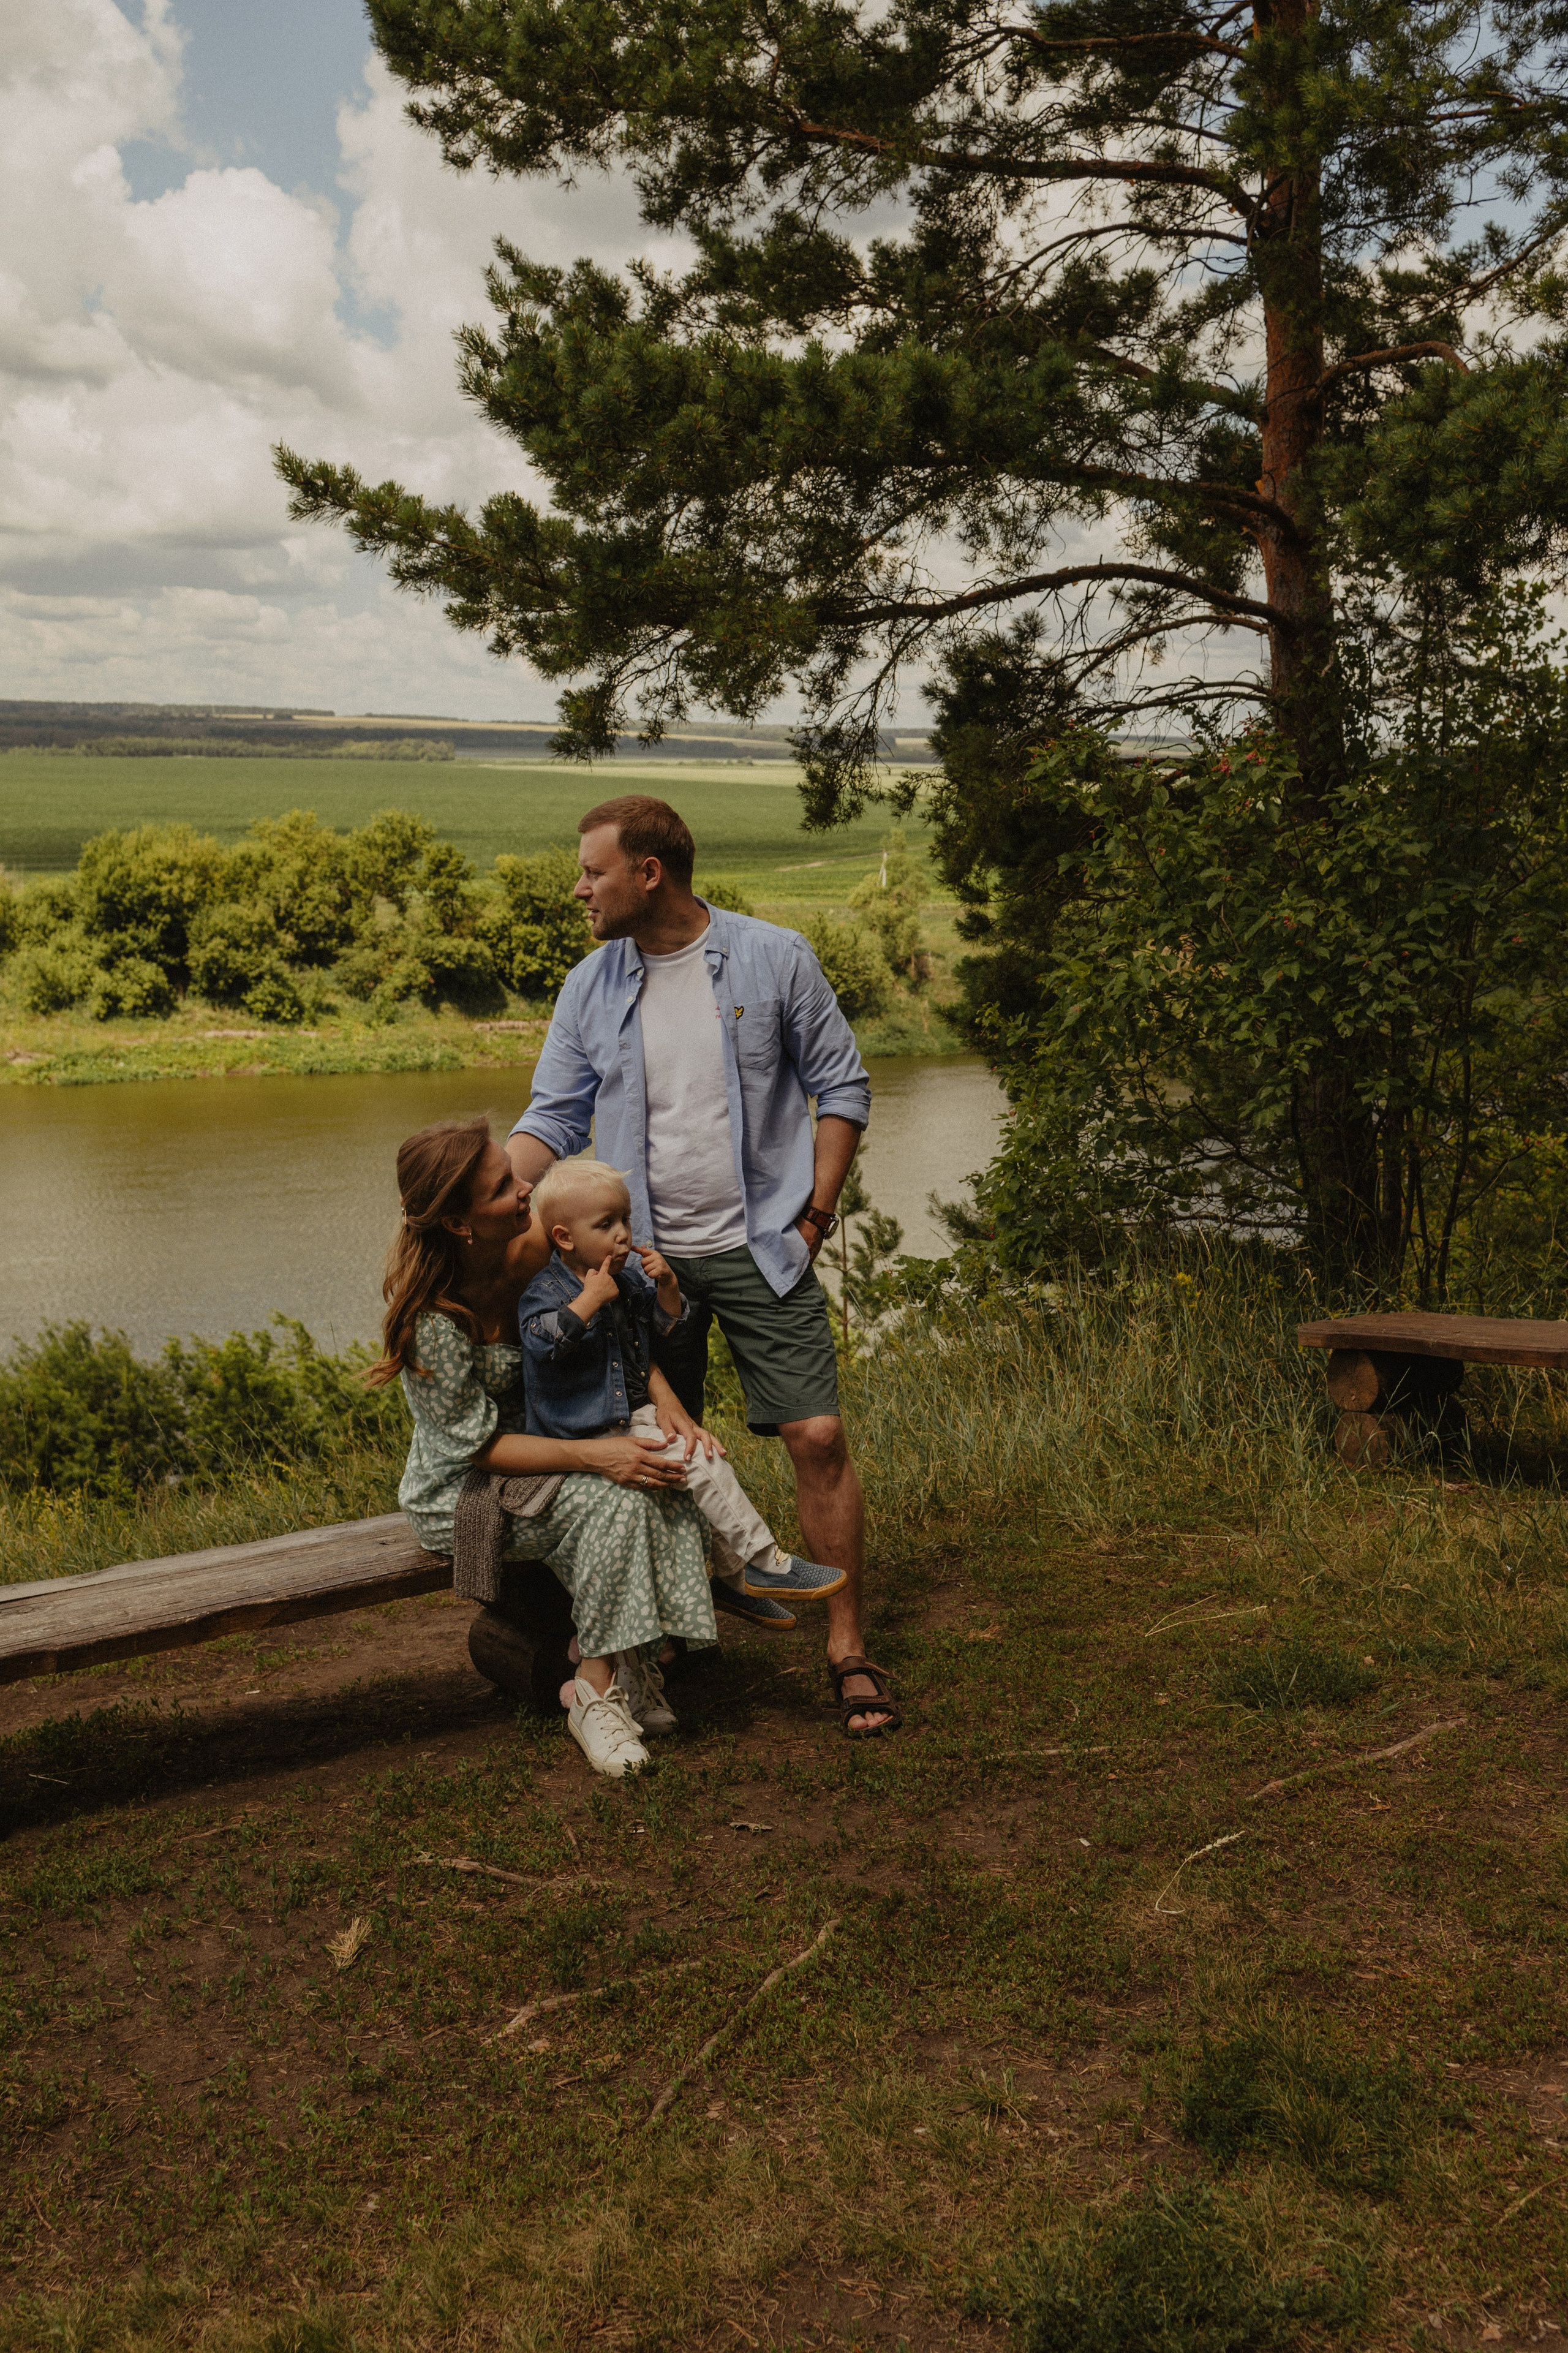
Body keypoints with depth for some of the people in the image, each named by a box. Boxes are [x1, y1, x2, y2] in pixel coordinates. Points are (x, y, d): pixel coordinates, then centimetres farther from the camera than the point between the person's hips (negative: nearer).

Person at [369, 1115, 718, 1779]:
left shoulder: (534, 1248, -10)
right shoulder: (432, 1317, -27)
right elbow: (477, 1446, -22)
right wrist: (595, 1456, -32)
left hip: (543, 1438, 6)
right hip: (458, 1491, -6)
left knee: (659, 1471, -22)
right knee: (615, 1496, -29)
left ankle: (625, 1665, -11)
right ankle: (596, 1693, -15)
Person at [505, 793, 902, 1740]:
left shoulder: (775, 959, -3)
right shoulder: (592, 987, 4)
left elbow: (842, 1087, 1)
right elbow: (554, 1118, 5)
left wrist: (815, 1215, -6)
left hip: (760, 1247, -3)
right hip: (645, 1257, 3)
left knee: (818, 1437, -7)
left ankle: (849, 1651, 3)